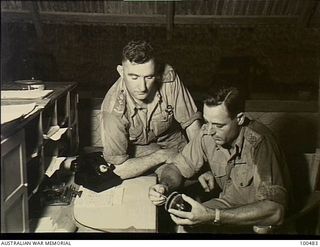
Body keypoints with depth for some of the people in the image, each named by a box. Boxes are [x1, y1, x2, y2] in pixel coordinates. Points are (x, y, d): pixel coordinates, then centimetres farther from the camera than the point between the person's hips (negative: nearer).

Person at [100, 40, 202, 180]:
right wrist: (162, 156, -23)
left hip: (174, 143, 5)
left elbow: (191, 122, -16)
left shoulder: (169, 76, -26)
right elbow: (119, 169, -27)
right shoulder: (114, 110, -33)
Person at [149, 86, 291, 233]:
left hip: (260, 218, -4)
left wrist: (213, 216, -41)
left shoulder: (258, 142, -30)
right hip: (228, 203, 5)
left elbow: (275, 210, -35)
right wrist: (164, 186, -23)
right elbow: (179, 166, 0)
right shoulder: (208, 133, -14)